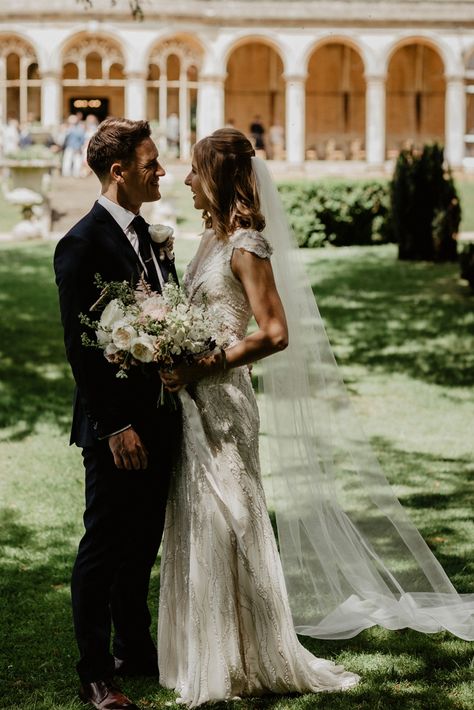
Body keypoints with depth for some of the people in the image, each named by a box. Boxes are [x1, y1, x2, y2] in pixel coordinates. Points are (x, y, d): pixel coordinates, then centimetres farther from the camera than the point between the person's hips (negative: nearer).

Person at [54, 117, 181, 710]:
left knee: (142, 544, 18)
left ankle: (135, 649, 32)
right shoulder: (83, 245, -16)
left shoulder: (148, 236, 11)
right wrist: (115, 427, -19)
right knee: (103, 549, 2)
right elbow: (80, 347, -18)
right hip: (115, 427, -8)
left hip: (156, 419, 8)